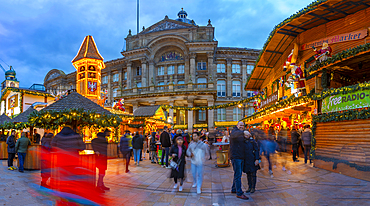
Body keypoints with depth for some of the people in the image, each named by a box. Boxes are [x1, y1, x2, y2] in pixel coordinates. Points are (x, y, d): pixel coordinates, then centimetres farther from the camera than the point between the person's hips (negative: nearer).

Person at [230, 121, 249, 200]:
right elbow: (235, 134, -35)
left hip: (241, 157, 9)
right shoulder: (234, 132, -9)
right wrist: (243, 132, -51)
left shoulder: (242, 134, 17)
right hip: (236, 157, -9)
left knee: (238, 174, 16)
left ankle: (234, 189, 29)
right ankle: (239, 193, -4)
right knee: (238, 175, -7)